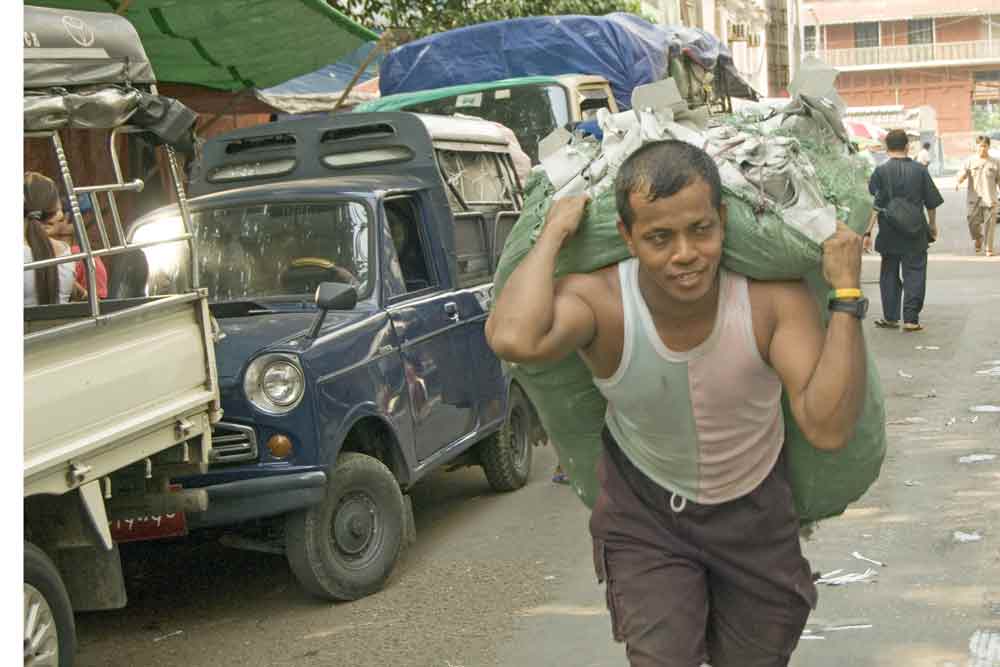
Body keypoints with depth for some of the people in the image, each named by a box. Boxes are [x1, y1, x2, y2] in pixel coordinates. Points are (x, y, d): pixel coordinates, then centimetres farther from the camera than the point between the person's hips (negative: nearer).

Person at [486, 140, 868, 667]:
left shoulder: (773, 297, -27)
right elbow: (513, 340, -54)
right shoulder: (599, 302, -30)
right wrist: (553, 234, -38)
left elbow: (827, 429, -37)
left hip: (755, 509, 2)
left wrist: (846, 294, -38)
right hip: (644, 511, -2)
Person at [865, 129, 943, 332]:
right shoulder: (920, 170, -1)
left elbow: (873, 205, -10)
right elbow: (931, 202, 5)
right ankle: (911, 319, -1)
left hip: (889, 234, 0)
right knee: (914, 274, 5)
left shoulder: (881, 171, -6)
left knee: (889, 274, 13)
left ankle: (890, 317, 16)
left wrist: (867, 232, -8)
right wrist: (932, 226, 20)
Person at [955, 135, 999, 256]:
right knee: (973, 224, 1)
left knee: (989, 224, -2)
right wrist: (958, 181, -29)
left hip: (989, 199, 0)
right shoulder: (970, 161, 5)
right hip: (973, 199, 0)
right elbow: (963, 175, -6)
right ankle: (978, 239, 32)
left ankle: (989, 249, 10)